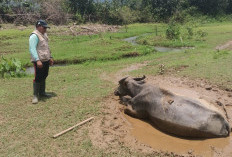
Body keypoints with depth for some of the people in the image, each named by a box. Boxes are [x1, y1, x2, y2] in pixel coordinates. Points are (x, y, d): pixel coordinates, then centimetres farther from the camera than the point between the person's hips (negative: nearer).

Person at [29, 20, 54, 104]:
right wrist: (37, 60, -31)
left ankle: (42, 92, 29)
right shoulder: (34, 36, -13)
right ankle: (35, 95, 4)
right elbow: (32, 49, -22)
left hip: (46, 60, 9)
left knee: (44, 77, 16)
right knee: (38, 78, -6)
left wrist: (50, 57, 22)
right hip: (39, 61, -9)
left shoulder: (44, 35, 17)